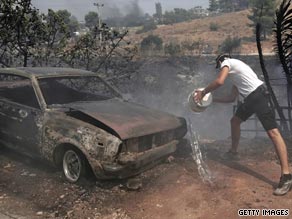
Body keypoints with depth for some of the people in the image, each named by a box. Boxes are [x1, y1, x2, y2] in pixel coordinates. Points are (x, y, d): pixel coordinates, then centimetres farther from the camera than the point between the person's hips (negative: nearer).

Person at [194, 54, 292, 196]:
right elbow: (232, 98, 31)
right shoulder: (234, 70, 31)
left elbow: (219, 82, -16)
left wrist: (203, 93, -4)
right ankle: (233, 152, 35)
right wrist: (213, 99, 34)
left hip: (258, 94, -10)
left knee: (272, 132, -16)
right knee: (235, 121, 23)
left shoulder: (227, 62, 4)